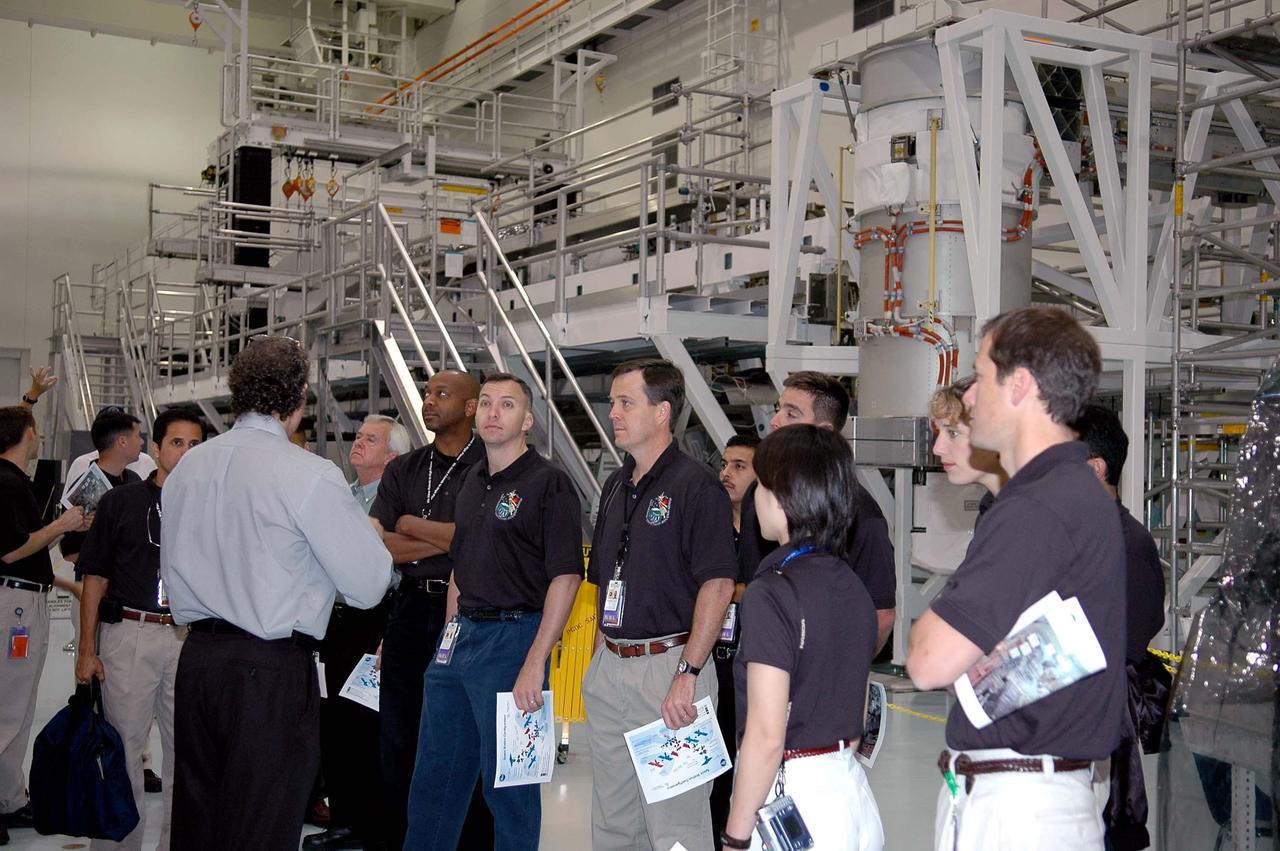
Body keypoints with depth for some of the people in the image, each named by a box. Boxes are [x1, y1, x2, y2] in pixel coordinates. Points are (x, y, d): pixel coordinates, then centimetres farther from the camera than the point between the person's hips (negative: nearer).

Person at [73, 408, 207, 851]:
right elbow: (96, 576, 3)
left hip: (190, 637, 2)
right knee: (123, 744, 3)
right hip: (129, 633, -1)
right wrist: (87, 648, -2)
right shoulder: (120, 501, 3)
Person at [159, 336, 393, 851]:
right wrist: (368, 536, 8)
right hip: (271, 672, -7)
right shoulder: (311, 475, -14)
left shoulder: (187, 467, 7)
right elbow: (368, 586, -12)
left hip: (197, 657, 7)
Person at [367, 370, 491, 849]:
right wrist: (446, 540, -9)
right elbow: (376, 545, 1)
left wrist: (411, 526, -5)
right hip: (411, 611, 5)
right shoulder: (402, 471, 12)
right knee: (399, 739, 10)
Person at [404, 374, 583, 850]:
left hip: (513, 635, -8)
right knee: (435, 771, 16)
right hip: (459, 633, 8)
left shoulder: (549, 484, -10)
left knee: (506, 777, 3)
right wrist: (450, 632, 14)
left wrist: (535, 663, -22)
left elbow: (565, 577, -17)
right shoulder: (472, 481, 14)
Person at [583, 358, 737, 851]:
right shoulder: (615, 486, 14)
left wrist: (688, 674, -21)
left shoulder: (696, 486, -11)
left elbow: (718, 584, -17)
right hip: (609, 668, 8)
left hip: (667, 663, -8)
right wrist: (599, 660, 14)